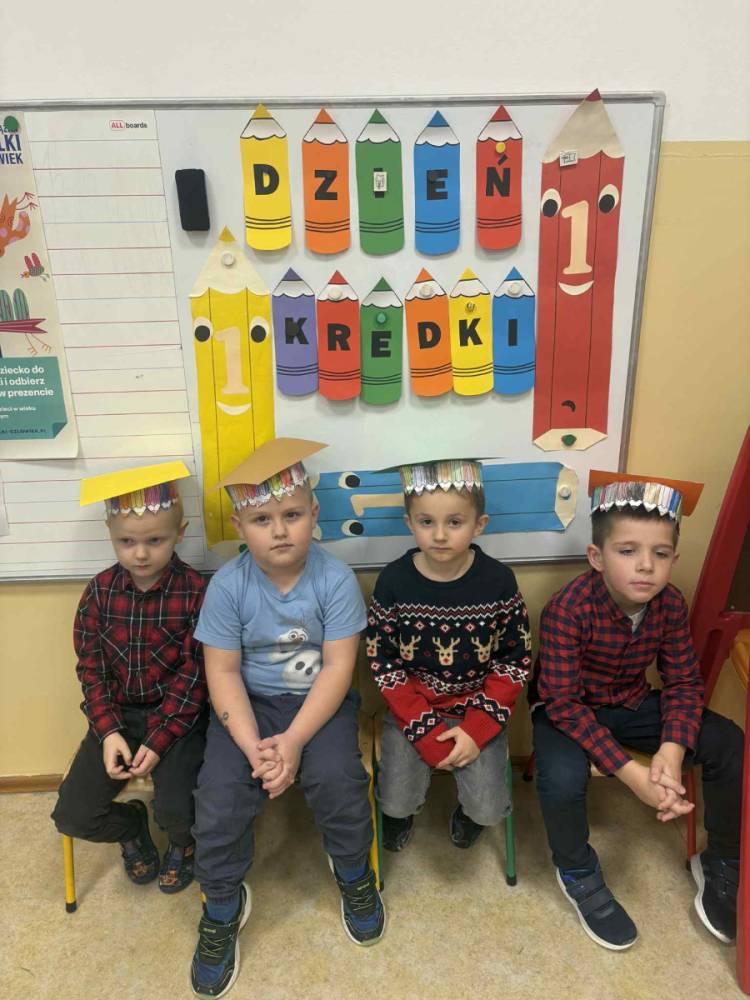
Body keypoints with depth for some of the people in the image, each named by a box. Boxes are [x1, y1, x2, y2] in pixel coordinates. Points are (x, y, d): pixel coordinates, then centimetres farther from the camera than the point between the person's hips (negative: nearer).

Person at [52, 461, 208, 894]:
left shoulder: (196, 593, -16)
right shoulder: (100, 591, -4)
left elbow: (194, 674, -13)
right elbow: (91, 668, 1)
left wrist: (159, 740, -18)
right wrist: (108, 731, -10)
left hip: (178, 715, -4)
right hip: (118, 715, 4)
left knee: (176, 808, -21)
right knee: (72, 816, -3)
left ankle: (185, 842, 19)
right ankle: (132, 826, 32)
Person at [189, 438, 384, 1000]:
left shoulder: (335, 579, -16)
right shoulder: (228, 585, -12)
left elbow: (338, 667, -15)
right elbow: (223, 672, -9)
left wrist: (294, 741, -22)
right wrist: (252, 746, -20)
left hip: (319, 701, -1)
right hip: (248, 703, 1)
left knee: (337, 778, -22)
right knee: (220, 792, -17)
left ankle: (355, 874, 13)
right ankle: (222, 906, 14)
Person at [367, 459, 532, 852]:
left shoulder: (499, 580, -13)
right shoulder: (393, 581, -14)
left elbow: (514, 662, -6)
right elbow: (383, 665, -8)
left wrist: (478, 728, -14)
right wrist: (425, 732, -14)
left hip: (479, 708, 0)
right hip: (411, 709, 0)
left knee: (488, 810, -10)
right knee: (396, 805, -10)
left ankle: (469, 810, 27)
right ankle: (399, 809, 28)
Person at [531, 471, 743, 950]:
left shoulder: (671, 605, -14)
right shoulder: (569, 609, -31)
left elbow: (684, 683, -7)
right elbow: (561, 702, -28)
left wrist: (672, 749, -26)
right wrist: (629, 771, -34)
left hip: (633, 704, 5)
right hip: (570, 710, -5)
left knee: (731, 745, -10)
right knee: (563, 778, -33)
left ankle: (721, 864, 17)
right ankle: (579, 874, 2)